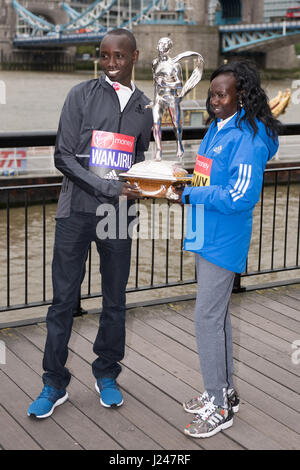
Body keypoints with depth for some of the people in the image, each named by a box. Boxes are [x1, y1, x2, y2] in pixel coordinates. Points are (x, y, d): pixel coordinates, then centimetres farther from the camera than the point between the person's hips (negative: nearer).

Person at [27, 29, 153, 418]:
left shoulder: (145, 108, 11)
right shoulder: (82, 95, -2)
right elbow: (64, 156, -8)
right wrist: (109, 188, -18)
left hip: (118, 215, 3)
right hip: (76, 211, -3)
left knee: (115, 301, 10)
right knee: (64, 300, 1)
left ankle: (106, 375, 27)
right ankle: (54, 384, 13)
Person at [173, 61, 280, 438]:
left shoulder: (248, 137, -18)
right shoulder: (217, 128, 11)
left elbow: (242, 196, -25)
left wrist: (189, 194, -21)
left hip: (224, 243, -9)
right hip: (206, 238, 10)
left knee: (207, 319, -5)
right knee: (217, 315, 17)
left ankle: (219, 407, 8)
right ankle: (224, 391, 31)